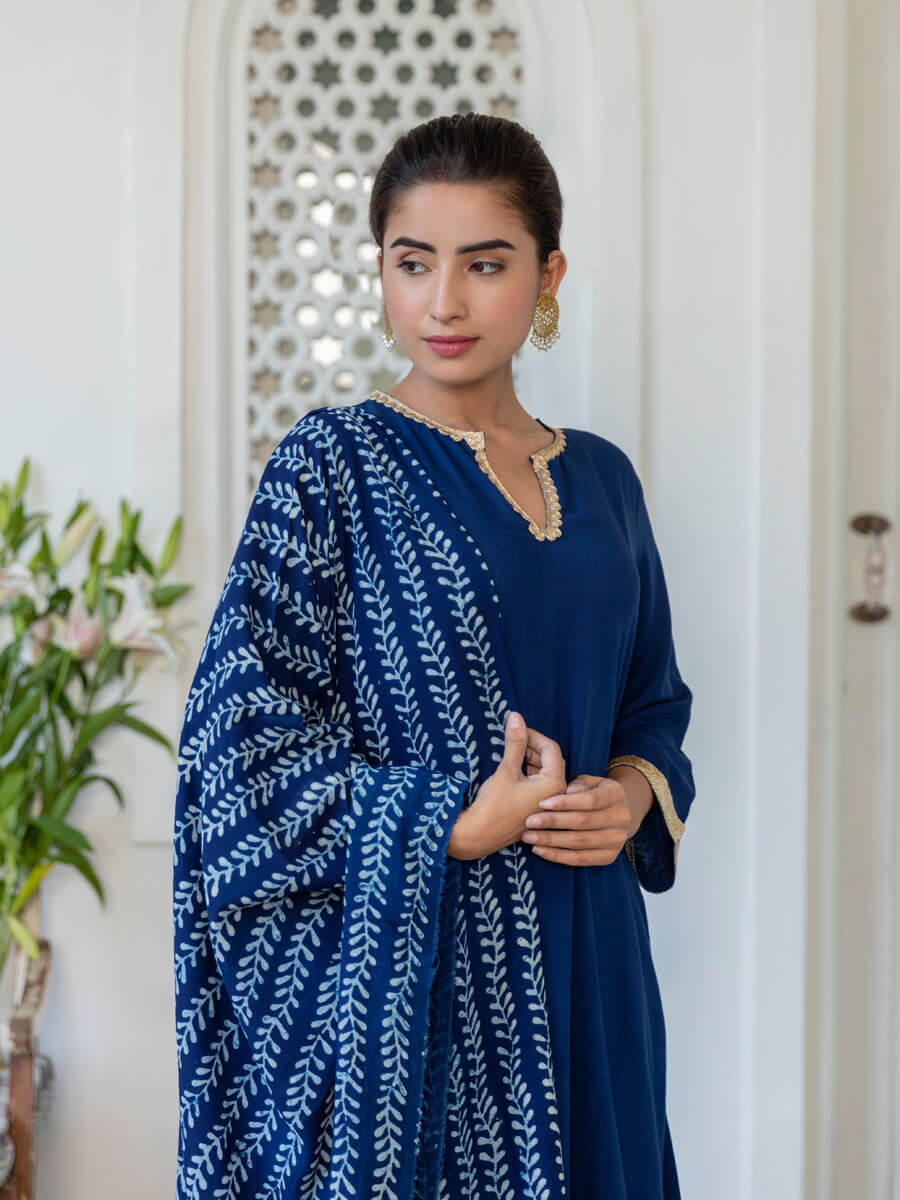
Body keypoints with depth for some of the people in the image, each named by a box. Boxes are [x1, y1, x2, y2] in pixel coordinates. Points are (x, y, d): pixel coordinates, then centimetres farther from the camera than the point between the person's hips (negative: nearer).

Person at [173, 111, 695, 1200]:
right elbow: (243, 738, -11)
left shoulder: (601, 479, 9)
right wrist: (461, 824, -16)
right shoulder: (331, 464, -6)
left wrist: (635, 794, -4)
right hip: (402, 947, -5)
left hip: (580, 947, 5)